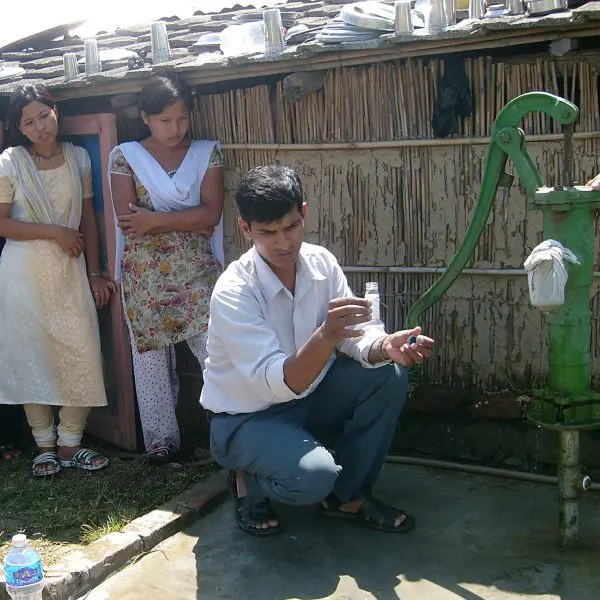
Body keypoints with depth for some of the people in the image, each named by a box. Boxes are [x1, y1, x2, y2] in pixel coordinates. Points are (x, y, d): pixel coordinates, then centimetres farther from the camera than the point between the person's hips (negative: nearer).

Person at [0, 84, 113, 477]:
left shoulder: (78, 158, 4)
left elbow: (88, 217, 7)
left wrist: (95, 273, 4)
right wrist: (55, 231, -14)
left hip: (70, 271, 2)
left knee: (81, 354, 0)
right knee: (32, 355, 5)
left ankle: (70, 445, 15)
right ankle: (45, 445, 21)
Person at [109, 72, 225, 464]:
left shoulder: (208, 153, 5)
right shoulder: (125, 156, 2)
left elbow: (211, 213, -8)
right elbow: (127, 220, -10)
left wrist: (153, 219, -14)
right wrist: (189, 220, -10)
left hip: (198, 272, 0)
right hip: (144, 276, 1)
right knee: (150, 355, 8)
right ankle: (161, 438, 22)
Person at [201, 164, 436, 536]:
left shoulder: (320, 261, -9)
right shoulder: (232, 293, -27)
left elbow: (355, 332, -11)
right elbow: (278, 383, -34)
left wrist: (385, 346, -34)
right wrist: (325, 336, -52)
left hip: (306, 399, 6)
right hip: (246, 419, -6)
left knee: (389, 374, -17)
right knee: (312, 476, -33)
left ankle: (347, 494, 0)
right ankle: (248, 481, 4)